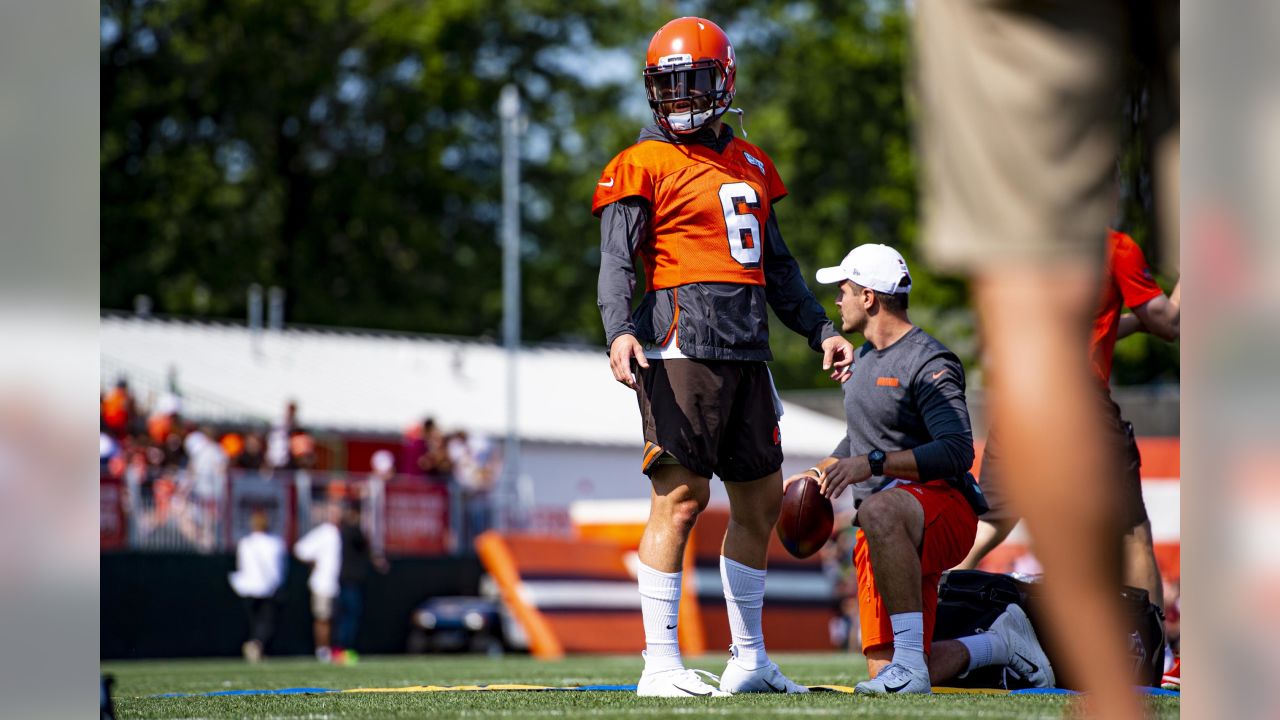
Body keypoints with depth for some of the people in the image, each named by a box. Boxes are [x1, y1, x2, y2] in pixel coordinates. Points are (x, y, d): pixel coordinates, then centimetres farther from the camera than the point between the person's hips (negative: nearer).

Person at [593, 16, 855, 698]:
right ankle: (660, 663, -11)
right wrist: (619, 332, -26)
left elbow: (776, 263, 28)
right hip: (684, 342, -7)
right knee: (682, 494, -13)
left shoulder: (749, 163, 20)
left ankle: (749, 659, 20)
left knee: (761, 498, 11)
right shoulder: (643, 166, -1)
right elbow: (616, 260, -10)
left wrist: (821, 331, 25)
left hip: (747, 347, 8)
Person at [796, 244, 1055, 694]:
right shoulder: (864, 358, 21)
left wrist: (873, 463, -27)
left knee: (879, 512, -44)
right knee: (884, 673, 2)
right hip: (884, 537, 9)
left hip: (940, 506, -9)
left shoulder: (928, 363, -9)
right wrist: (818, 474, 19)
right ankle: (1000, 644, 25)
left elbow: (957, 453, -21)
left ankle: (910, 661, -43)